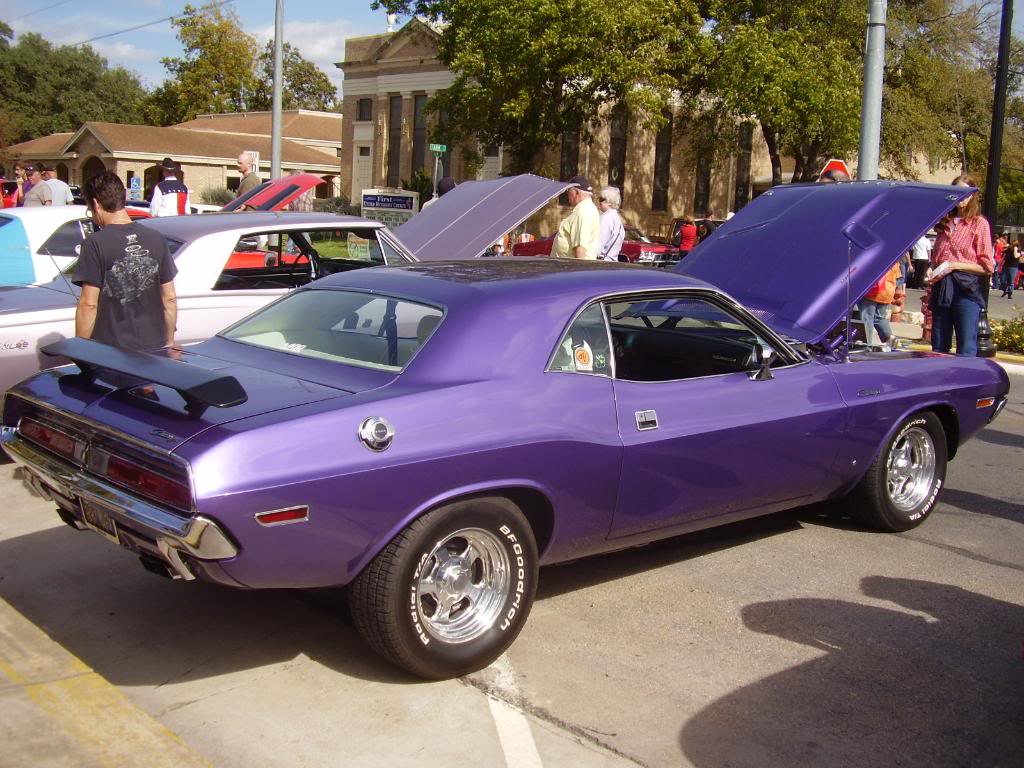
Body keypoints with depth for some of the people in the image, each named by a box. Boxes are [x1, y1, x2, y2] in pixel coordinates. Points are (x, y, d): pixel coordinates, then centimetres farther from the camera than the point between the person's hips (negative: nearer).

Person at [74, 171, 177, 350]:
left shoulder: (96, 243, -10)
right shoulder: (156, 239, 3)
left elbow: (89, 304, -12)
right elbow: (170, 299, 6)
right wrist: (169, 342, 16)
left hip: (110, 352, -4)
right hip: (153, 348, 4)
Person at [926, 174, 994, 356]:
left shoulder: (979, 223, -1)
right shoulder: (945, 223, 16)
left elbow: (988, 267, -4)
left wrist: (955, 265, -13)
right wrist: (931, 270, 6)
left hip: (966, 289, -6)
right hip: (941, 288, 6)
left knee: (966, 351, -5)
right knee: (938, 350, 9)